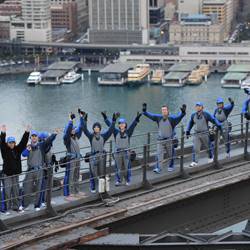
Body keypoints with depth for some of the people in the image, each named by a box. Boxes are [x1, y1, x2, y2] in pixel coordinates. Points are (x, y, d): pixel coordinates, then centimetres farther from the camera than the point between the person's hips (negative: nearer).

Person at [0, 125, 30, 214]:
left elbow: (23, 142, 0)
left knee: (16, 191, 11)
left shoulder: (17, 150, 5)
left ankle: (16, 207, 20)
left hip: (16, 173, 4)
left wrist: (27, 132, -10)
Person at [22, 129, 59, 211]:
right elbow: (23, 154, -7)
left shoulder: (41, 145, 4)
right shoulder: (28, 146, 9)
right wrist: (27, 150, -28)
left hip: (39, 170, -1)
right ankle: (24, 205, 16)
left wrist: (55, 134, -28)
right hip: (30, 170, 1)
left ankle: (37, 205, 11)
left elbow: (49, 140, -11)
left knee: (38, 189, 2)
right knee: (27, 188, 3)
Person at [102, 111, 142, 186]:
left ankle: (127, 181, 8)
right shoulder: (116, 132, 4)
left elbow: (133, 125, -11)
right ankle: (118, 180, 12)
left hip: (126, 152, -1)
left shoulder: (128, 132, 1)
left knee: (126, 167, -1)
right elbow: (110, 124, -1)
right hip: (118, 152, 1)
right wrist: (105, 117, -9)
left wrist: (137, 118, -25)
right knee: (119, 167, 3)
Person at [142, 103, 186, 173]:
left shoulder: (172, 118, -9)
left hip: (170, 140, -2)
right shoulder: (158, 118, 3)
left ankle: (171, 167, 27)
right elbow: (150, 115, 4)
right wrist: (144, 111, -9)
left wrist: (183, 112, -41)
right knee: (159, 154, -5)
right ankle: (158, 168, -5)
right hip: (160, 140, 2)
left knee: (170, 155, 10)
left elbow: (179, 116, -22)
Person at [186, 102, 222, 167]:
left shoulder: (206, 114, -8)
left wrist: (219, 126, -9)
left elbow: (213, 120, -5)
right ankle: (194, 161, -4)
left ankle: (210, 158, 35)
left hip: (205, 134, -3)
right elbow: (190, 123, 20)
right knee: (195, 148, -6)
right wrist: (188, 131, 18)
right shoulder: (193, 115, 7)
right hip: (196, 134, 3)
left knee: (208, 146, 13)